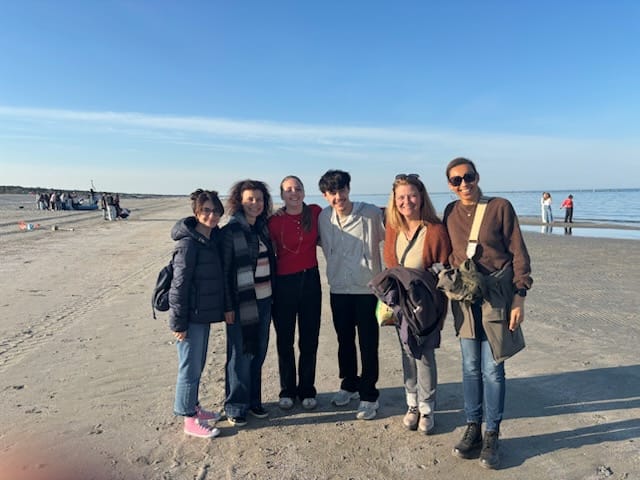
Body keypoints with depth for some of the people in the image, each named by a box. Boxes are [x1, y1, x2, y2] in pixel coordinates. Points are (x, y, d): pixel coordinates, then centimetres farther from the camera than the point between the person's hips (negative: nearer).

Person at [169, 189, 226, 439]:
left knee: (198, 365, 21)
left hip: (204, 314, 8)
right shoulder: (188, 243, -19)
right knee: (190, 368, 5)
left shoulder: (214, 238, 6)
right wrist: (179, 322, -17)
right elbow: (179, 284, -18)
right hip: (191, 317, -8)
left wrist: (221, 309, 14)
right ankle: (189, 419, 20)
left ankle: (194, 406, 38)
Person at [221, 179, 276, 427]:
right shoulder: (230, 231, -9)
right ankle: (235, 406, 19)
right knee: (240, 355, 3)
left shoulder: (264, 227, 9)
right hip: (242, 302, -6)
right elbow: (225, 271, -10)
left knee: (259, 352, 14)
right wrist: (228, 306, -12)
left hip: (264, 299, 6)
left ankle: (254, 400, 29)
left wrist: (274, 293, 11)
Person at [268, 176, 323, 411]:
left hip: (310, 280, 2)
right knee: (285, 341, 9)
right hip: (284, 283, -2)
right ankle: (287, 391, 27)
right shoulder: (274, 221, -6)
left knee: (309, 340, 10)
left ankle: (307, 391, 27)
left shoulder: (315, 212, 0)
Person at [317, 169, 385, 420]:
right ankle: (349, 385, 36)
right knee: (344, 341, 17)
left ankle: (369, 396, 19)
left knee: (368, 345, 4)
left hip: (367, 288, -4)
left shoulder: (371, 213, -13)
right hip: (338, 289, 4)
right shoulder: (324, 217, 1)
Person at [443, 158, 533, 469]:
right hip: (463, 298, 4)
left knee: (492, 369, 1)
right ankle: (472, 429, 25)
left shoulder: (500, 207, -6)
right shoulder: (450, 212, 7)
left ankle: (492, 436, 17)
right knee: (470, 368, 11)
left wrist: (518, 299, -9)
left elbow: (518, 255, -5)